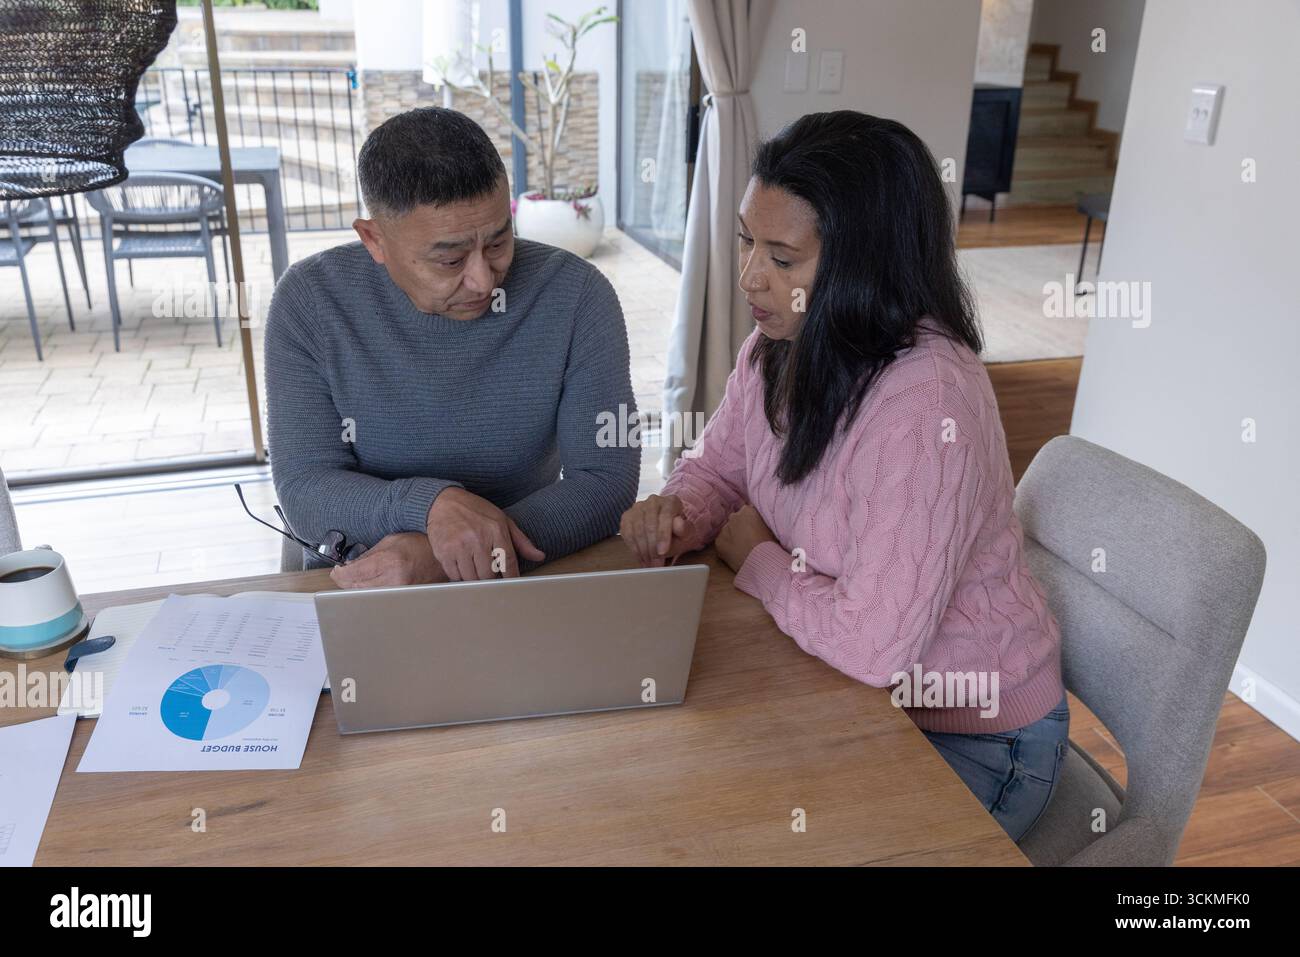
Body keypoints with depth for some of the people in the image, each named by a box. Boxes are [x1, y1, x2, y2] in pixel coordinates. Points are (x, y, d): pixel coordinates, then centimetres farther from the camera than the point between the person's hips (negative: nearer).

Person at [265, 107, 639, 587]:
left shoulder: (575, 295, -12)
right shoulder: (309, 301, -9)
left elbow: (606, 484, -15)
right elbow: (304, 492, -11)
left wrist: (442, 559, -27)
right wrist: (430, 503, -31)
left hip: (527, 581, 1)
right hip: (354, 584, 0)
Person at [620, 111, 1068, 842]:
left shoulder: (927, 403, -33)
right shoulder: (779, 346, -7)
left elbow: (873, 645, -33)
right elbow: (716, 467, 8)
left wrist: (754, 556, -17)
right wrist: (678, 514, -15)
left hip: (972, 736, -6)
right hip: (845, 677, 7)